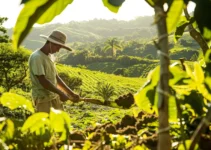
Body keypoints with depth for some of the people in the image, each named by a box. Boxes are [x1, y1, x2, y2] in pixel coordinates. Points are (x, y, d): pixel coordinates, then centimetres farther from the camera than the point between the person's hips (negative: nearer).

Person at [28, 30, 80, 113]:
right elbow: (43, 81, -22)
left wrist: (71, 93, 9)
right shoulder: (36, 57, -16)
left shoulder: (49, 56, 12)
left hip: (54, 96, 9)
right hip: (43, 98, -9)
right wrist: (60, 93, -17)